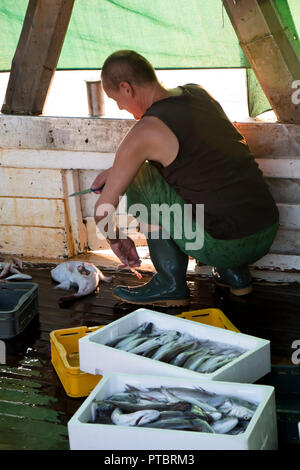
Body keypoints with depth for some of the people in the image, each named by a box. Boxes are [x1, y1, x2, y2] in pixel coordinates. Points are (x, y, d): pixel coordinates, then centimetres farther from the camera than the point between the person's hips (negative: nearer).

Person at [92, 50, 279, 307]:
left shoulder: (145, 131, -11)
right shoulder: (198, 93, 10)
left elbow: (104, 208, -3)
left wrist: (115, 239, 18)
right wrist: (118, 170, 27)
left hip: (224, 247, -7)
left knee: (138, 181, 4)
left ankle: (171, 284, 8)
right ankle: (236, 273, 23)